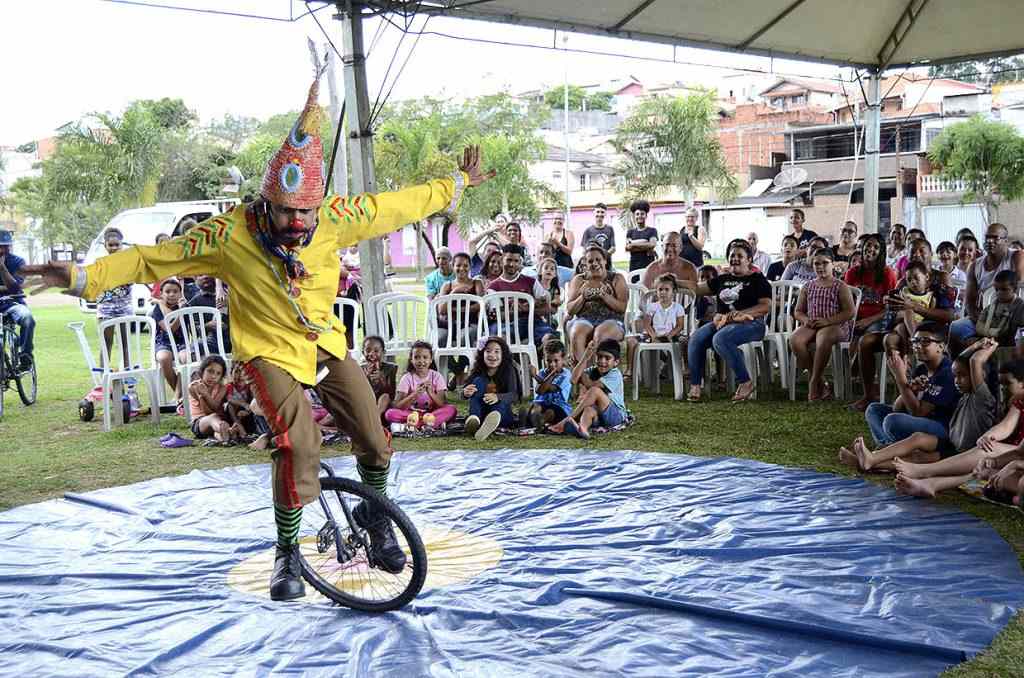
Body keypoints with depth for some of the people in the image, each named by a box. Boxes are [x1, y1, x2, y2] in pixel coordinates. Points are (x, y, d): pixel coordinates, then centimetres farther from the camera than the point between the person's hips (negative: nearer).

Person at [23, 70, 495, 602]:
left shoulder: (335, 219, -16)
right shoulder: (230, 234, -22)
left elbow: (398, 205, -4)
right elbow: (152, 259, -16)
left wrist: (455, 184, 3)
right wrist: (83, 277, -23)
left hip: (326, 343, 4)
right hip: (270, 351, -3)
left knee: (374, 442, -1)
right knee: (298, 446, -24)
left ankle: (375, 514, 30)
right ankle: (287, 549, -1)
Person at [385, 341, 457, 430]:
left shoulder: (436, 376, 0)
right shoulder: (407, 378, -2)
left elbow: (444, 405, -6)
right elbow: (397, 406, -11)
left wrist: (431, 393, -24)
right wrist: (415, 394, -25)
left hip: (432, 413, 0)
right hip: (411, 413, 0)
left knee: (451, 410, -28)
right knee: (390, 413, -28)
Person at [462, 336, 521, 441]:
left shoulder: (509, 370, -5)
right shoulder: (478, 371, 1)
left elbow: (514, 396, -20)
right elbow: (465, 393, -8)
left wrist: (497, 397, -41)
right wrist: (466, 393, -34)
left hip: (503, 414, -2)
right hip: (482, 413, 2)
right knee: (478, 381, -17)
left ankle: (494, 418, -66)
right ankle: (474, 419, -41)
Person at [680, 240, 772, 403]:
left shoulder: (757, 279, 8)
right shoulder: (722, 279, 24)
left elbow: (766, 306, -4)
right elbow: (697, 288, 31)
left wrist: (740, 314, -16)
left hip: (749, 323, -5)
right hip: (721, 321, 5)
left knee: (720, 338, -36)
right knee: (696, 338, -23)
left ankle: (745, 382, -24)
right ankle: (695, 385, -18)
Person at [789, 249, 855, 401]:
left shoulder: (840, 287, 4)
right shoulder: (807, 287, 17)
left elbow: (850, 312, -4)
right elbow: (798, 311, 19)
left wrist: (827, 321, -16)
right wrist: (805, 319, -5)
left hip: (836, 326, -4)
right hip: (811, 325, 4)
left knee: (823, 339, -40)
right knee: (795, 339, -29)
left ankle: (814, 383, -28)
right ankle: (821, 383, -20)